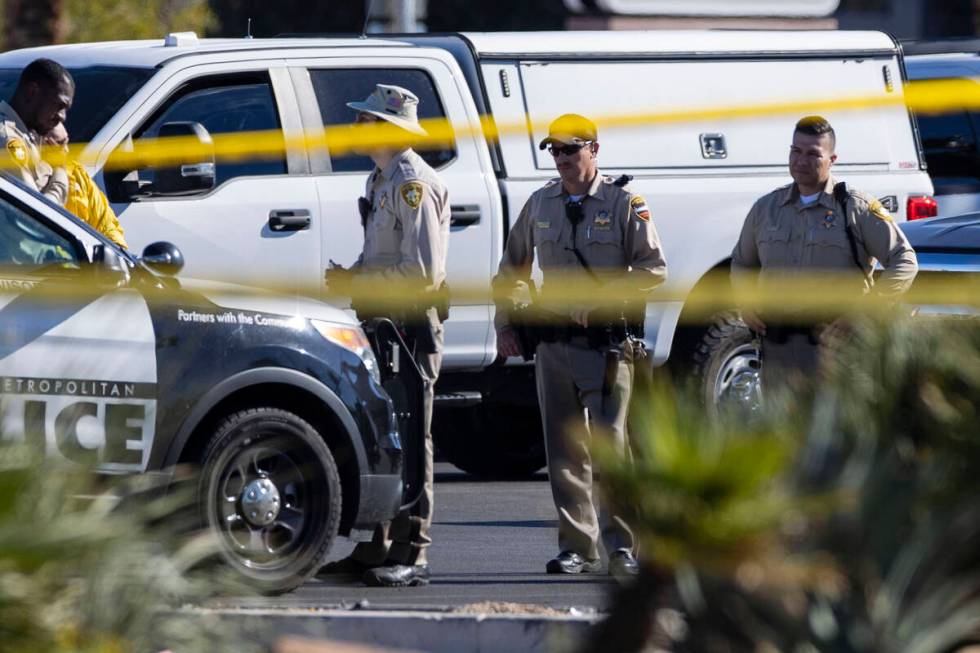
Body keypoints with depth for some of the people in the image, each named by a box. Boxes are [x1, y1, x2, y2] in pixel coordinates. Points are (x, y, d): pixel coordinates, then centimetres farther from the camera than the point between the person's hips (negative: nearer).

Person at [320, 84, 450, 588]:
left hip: (412, 324, -10)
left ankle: (410, 555, -6)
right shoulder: (381, 180, 16)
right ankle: (373, 550, 17)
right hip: (383, 321, 10)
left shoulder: (415, 185, -15)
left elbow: (421, 272, -21)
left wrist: (357, 282, -15)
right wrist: (351, 277, 7)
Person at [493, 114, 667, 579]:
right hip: (553, 343, 5)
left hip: (605, 342, -5)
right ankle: (577, 547, 12)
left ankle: (621, 545, -5)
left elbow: (652, 269, -6)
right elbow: (511, 269, 23)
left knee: (610, 444, -8)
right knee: (564, 450, 6)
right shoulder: (540, 205, 12)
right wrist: (504, 322, 15)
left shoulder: (625, 204, -2)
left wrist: (598, 297, -16)